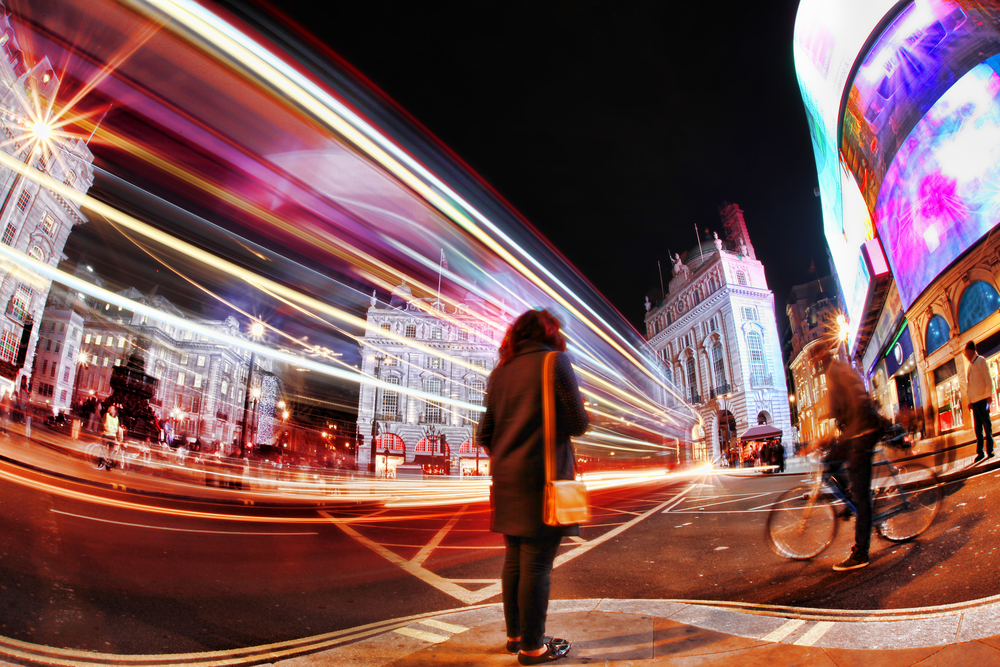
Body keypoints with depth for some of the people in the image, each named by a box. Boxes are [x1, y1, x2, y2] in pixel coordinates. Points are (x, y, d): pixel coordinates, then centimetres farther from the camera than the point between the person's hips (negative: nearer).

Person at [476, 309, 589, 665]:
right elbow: (578, 424, -7)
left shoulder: (500, 372, 12)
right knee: (537, 563, 0)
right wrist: (582, 411, 14)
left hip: (507, 479, 7)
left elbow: (484, 436, 13)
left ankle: (515, 634, 25)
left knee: (515, 559, 14)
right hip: (544, 476, -6)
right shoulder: (555, 361, -4)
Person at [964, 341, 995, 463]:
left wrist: (989, 395, -14)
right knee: (978, 426, 6)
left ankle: (989, 450, 3)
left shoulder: (981, 361, -2)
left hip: (982, 399, -7)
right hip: (974, 400, 7)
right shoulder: (970, 365, 18)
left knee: (986, 424, -3)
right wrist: (969, 400, 17)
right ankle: (980, 452, 7)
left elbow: (988, 379, -9)